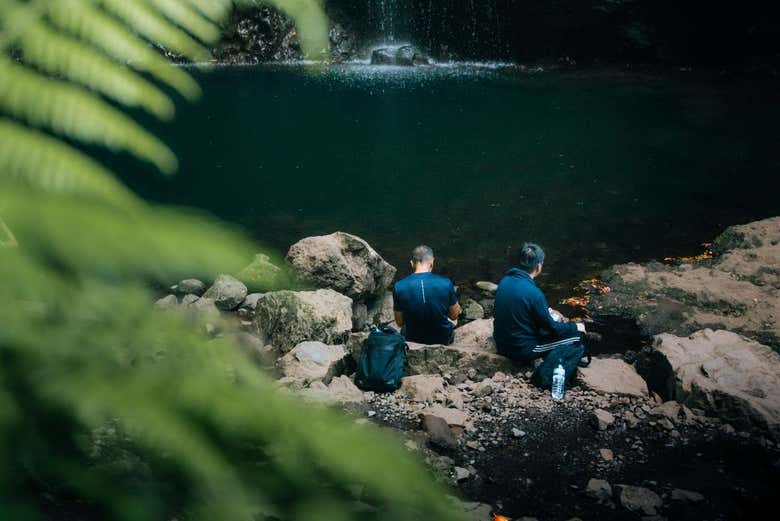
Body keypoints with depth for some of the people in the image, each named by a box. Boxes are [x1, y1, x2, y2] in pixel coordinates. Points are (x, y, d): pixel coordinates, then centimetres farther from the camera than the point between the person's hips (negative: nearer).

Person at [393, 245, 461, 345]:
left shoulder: (399, 287, -19)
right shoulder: (446, 283, -21)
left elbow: (399, 322, -7)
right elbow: (454, 316, -7)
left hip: (413, 339, 1)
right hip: (442, 338, 0)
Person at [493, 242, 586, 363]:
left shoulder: (504, 281, -4)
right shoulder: (533, 293, -25)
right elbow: (552, 328, -14)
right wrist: (575, 327, 4)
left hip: (501, 344, 8)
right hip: (523, 351, -7)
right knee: (577, 335, 1)